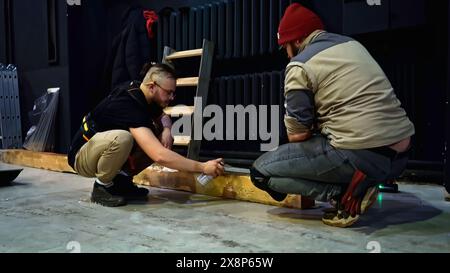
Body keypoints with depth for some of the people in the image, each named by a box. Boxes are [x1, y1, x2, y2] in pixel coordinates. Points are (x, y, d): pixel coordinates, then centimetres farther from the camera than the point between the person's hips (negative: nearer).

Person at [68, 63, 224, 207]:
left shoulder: (137, 90, -6)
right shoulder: (130, 107, -32)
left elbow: (163, 117, 13)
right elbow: (160, 156, -41)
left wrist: (166, 130, -12)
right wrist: (202, 167, -35)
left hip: (106, 144, 8)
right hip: (82, 158, -8)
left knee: (162, 139, -5)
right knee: (122, 138, -40)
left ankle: (121, 180, 3)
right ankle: (102, 186, -14)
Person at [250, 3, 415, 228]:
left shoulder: (299, 65, -4)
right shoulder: (352, 43, 18)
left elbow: (297, 134, -4)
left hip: (362, 156, -8)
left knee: (261, 171, 1)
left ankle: (345, 194, -6)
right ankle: (353, 186, 13)